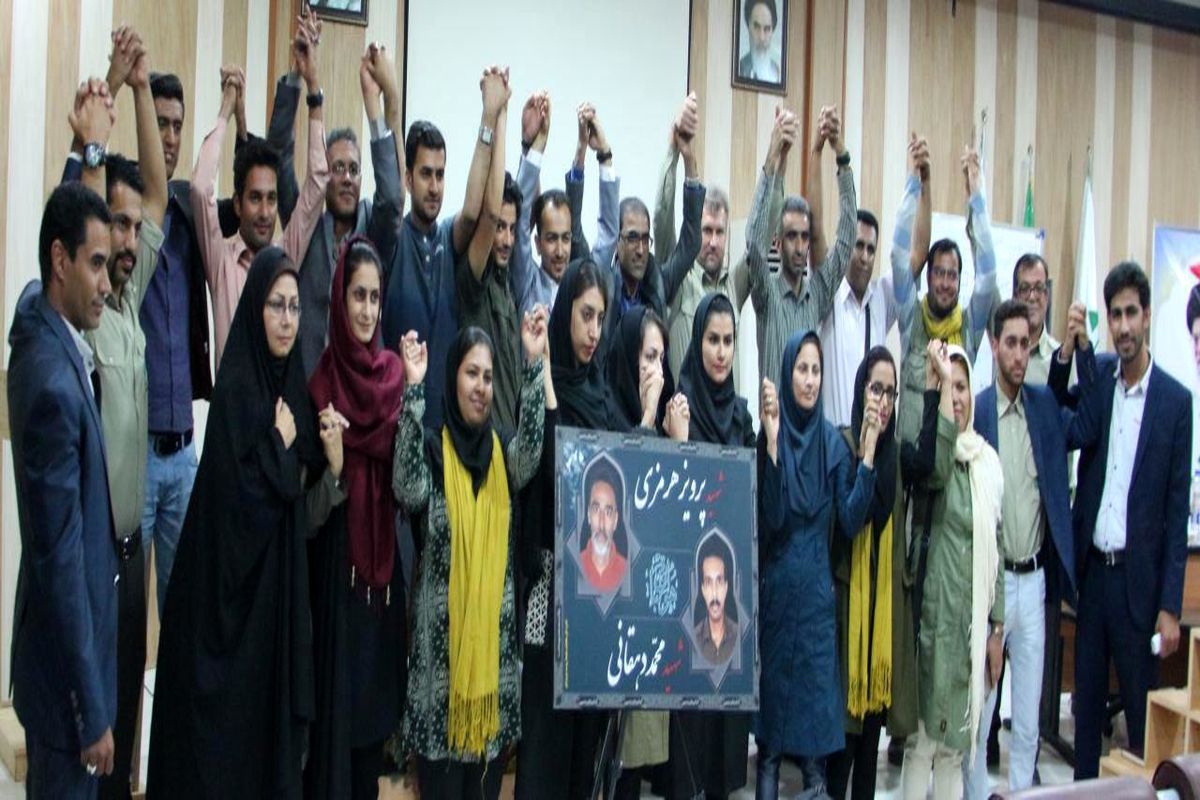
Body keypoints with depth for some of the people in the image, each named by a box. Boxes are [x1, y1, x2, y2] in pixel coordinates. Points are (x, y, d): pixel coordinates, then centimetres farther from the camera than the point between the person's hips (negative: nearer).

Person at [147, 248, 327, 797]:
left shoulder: (293, 389, 8)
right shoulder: (234, 389, -14)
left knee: (276, 717, 15)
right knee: (229, 722, 4)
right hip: (234, 585, -7)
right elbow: (245, 498, -23)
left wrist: (330, 462, -9)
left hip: (281, 584, 7)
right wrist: (282, 445, -10)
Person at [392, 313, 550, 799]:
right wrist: (413, 389, -26)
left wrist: (535, 365, -24)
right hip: (441, 633, -3)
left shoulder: (502, 452, 8)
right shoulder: (433, 447, -1)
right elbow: (409, 490, -22)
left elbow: (532, 452, -14)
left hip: (495, 633, 3)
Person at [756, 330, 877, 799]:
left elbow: (850, 522, -4)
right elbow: (769, 519, -16)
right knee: (774, 683, 7)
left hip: (817, 589, 2)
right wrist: (772, 441, -23)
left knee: (817, 691, 4)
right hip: (776, 588, -2)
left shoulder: (833, 442, 3)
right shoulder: (770, 435, -5)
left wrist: (868, 456, -12)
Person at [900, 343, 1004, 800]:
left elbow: (995, 549, 12)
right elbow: (937, 469, -32)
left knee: (956, 744, 14)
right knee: (922, 738, 2)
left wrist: (997, 628, 10)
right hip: (935, 614, -5)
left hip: (974, 621, 5)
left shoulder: (988, 462, 9)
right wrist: (939, 381, -28)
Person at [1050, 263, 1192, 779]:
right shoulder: (1095, 373, 5)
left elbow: (1178, 509, -4)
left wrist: (1170, 606, -6)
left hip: (1138, 577, -3)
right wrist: (1067, 352, -15)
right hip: (1090, 567, 3)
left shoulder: (1175, 400, -5)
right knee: (1086, 702, 14)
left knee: (1142, 712, 6)